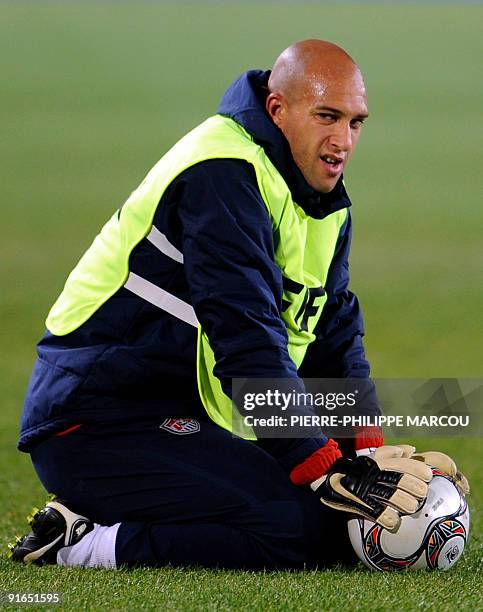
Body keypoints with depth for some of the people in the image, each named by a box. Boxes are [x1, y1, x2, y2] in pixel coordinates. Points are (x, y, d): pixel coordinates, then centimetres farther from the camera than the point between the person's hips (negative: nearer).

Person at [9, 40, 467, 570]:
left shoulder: (325, 198, 13)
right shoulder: (222, 174, -19)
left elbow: (336, 339, 13)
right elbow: (248, 342, -25)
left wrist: (368, 455, -2)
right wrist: (330, 471, -27)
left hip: (182, 424, 10)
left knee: (341, 520, 4)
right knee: (296, 530, -24)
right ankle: (80, 545, -13)